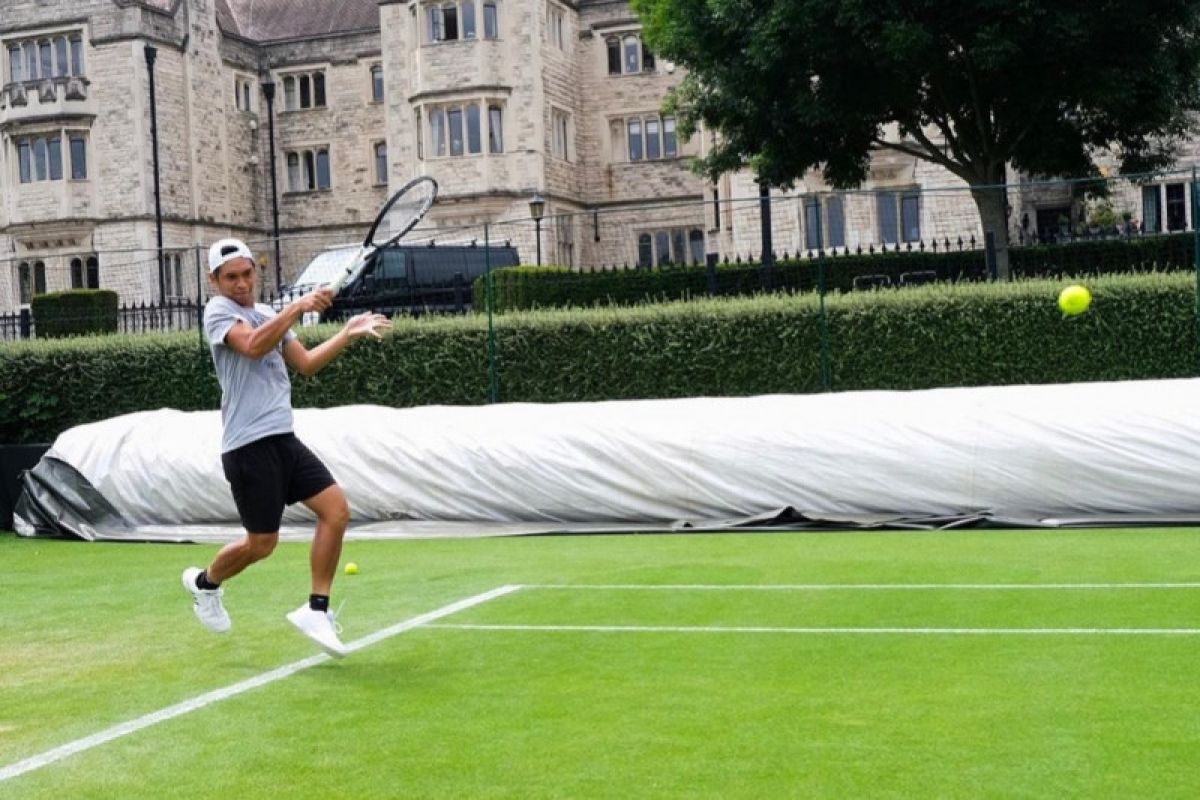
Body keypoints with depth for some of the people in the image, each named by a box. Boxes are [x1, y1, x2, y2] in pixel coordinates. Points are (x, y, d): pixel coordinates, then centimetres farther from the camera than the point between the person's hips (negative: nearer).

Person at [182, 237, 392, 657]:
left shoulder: (269, 315, 18)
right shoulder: (218, 310, -6)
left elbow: (306, 363, 24)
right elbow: (253, 346, -25)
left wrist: (349, 332, 15)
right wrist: (297, 307, -29)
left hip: (283, 439, 8)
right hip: (249, 445, -7)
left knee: (336, 510, -6)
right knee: (262, 542, 0)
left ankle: (317, 611, 1)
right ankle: (204, 581, 30)